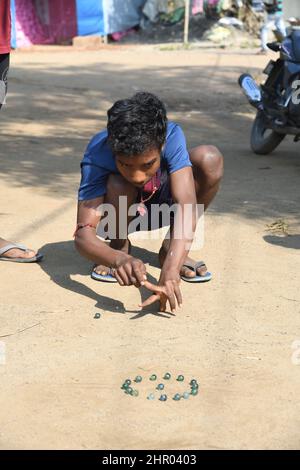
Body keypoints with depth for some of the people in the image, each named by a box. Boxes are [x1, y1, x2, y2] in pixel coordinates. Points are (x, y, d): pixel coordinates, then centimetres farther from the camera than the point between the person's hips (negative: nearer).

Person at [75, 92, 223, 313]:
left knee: (210, 158, -28)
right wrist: (118, 259, -62)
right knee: (118, 184, -38)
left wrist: (170, 272, -57)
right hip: (123, 211, -1)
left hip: (162, 203, 1)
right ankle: (120, 247, -4)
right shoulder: (98, 154, -35)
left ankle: (170, 250, -8)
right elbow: (83, 233, -41)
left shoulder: (171, 136, -33)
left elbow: (186, 205, -43)